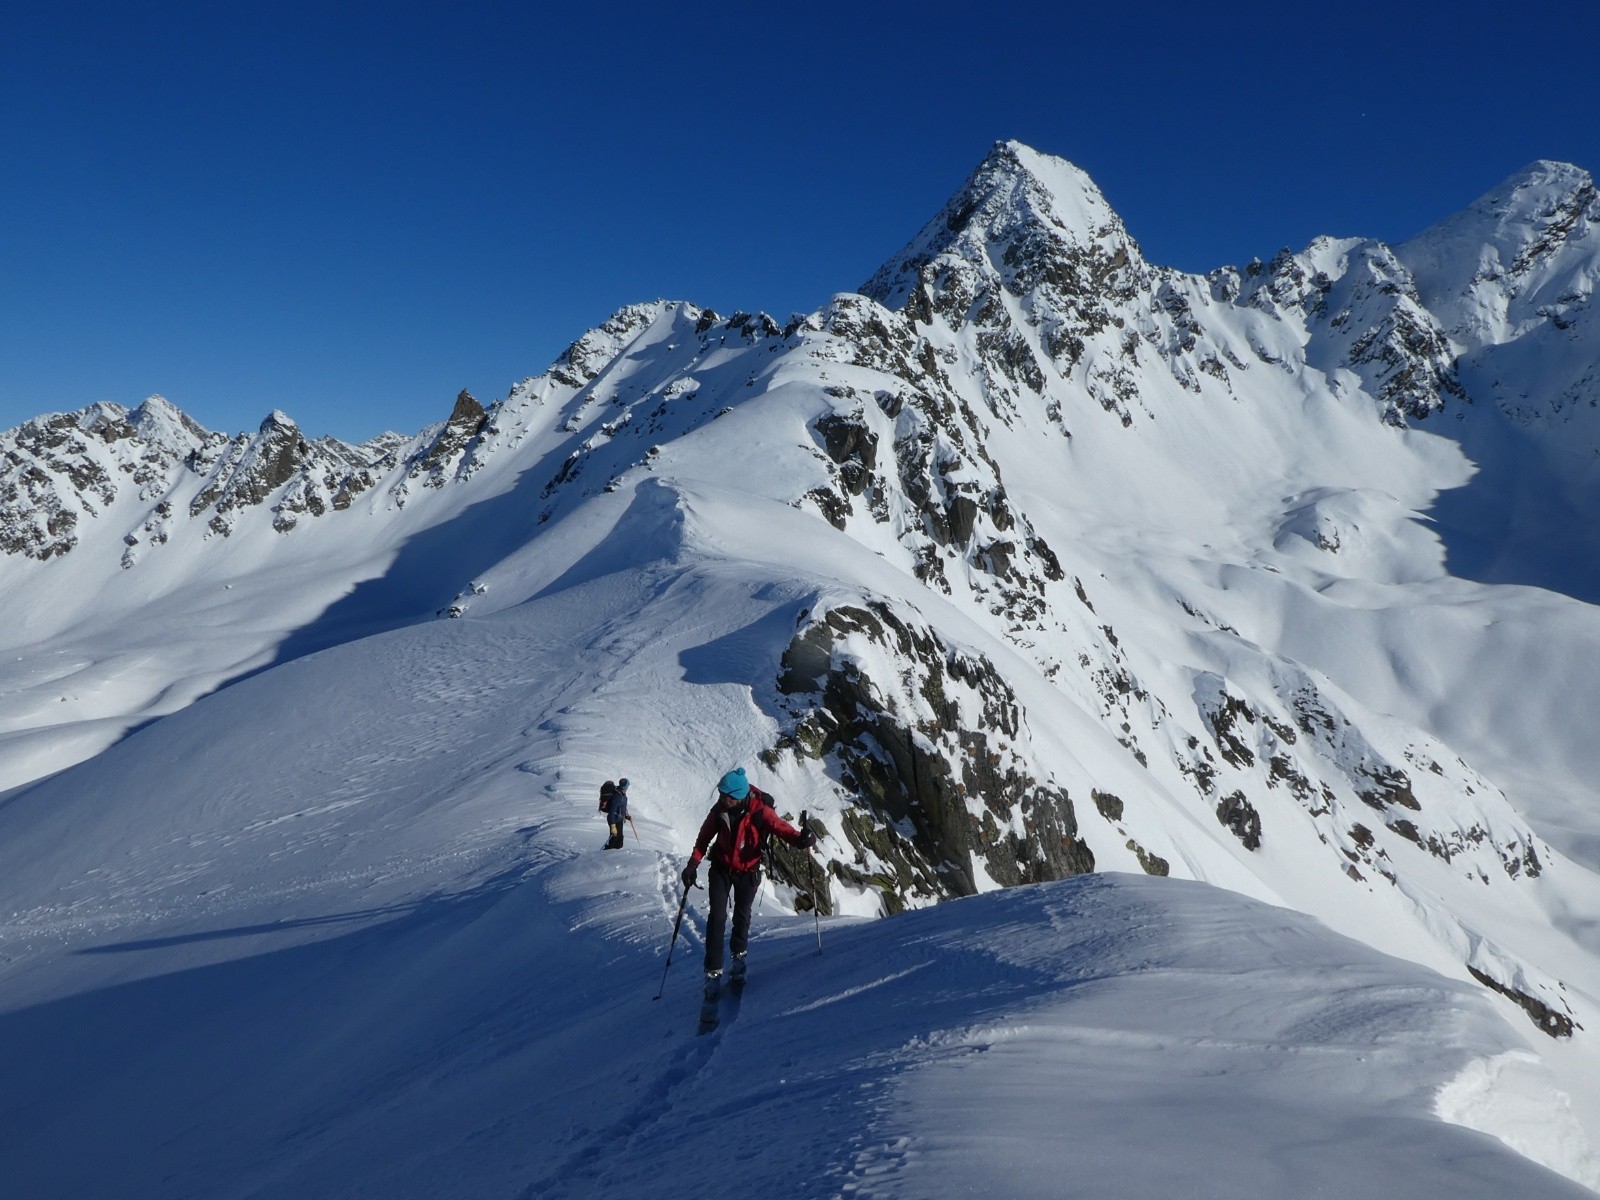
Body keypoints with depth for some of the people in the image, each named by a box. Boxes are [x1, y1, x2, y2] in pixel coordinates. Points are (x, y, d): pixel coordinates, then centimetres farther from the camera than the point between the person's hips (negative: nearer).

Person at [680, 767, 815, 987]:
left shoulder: (759, 811, -25)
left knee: (742, 915, 13)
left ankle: (739, 954, 41)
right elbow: (705, 836, -4)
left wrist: (799, 838, -56)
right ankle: (713, 970, 4)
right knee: (717, 917, -4)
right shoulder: (719, 809, -16)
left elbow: (779, 827, -36)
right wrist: (693, 864, -8)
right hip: (721, 868, 1)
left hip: (748, 871, -1)